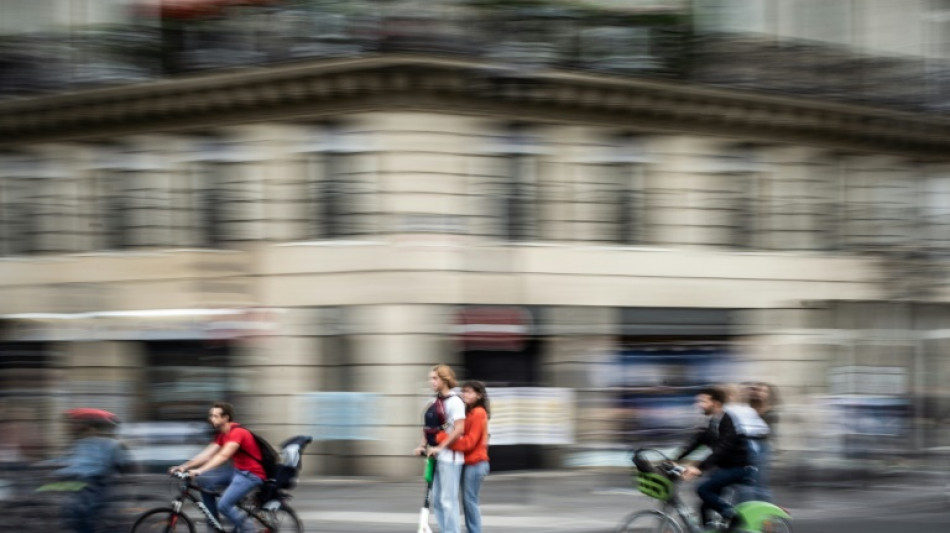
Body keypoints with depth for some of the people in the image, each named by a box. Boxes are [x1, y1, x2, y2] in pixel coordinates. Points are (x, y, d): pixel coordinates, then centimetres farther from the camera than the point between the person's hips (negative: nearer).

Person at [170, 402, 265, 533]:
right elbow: (207, 454, 1)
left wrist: (199, 471, -42)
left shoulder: (237, 433, -21)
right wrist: (184, 466, -10)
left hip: (251, 474, -9)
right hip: (237, 470, 9)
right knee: (203, 482, 1)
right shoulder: (221, 435, 8)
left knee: (224, 505, -23)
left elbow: (223, 456, -33)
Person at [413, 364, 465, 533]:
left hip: (449, 455, -8)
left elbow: (459, 429, -19)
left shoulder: (454, 401, -12)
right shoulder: (435, 402, 13)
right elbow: (429, 427, 20)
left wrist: (440, 447, -20)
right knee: (436, 499, 10)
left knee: (448, 499, -6)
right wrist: (423, 446, 6)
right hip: (436, 456, 8)